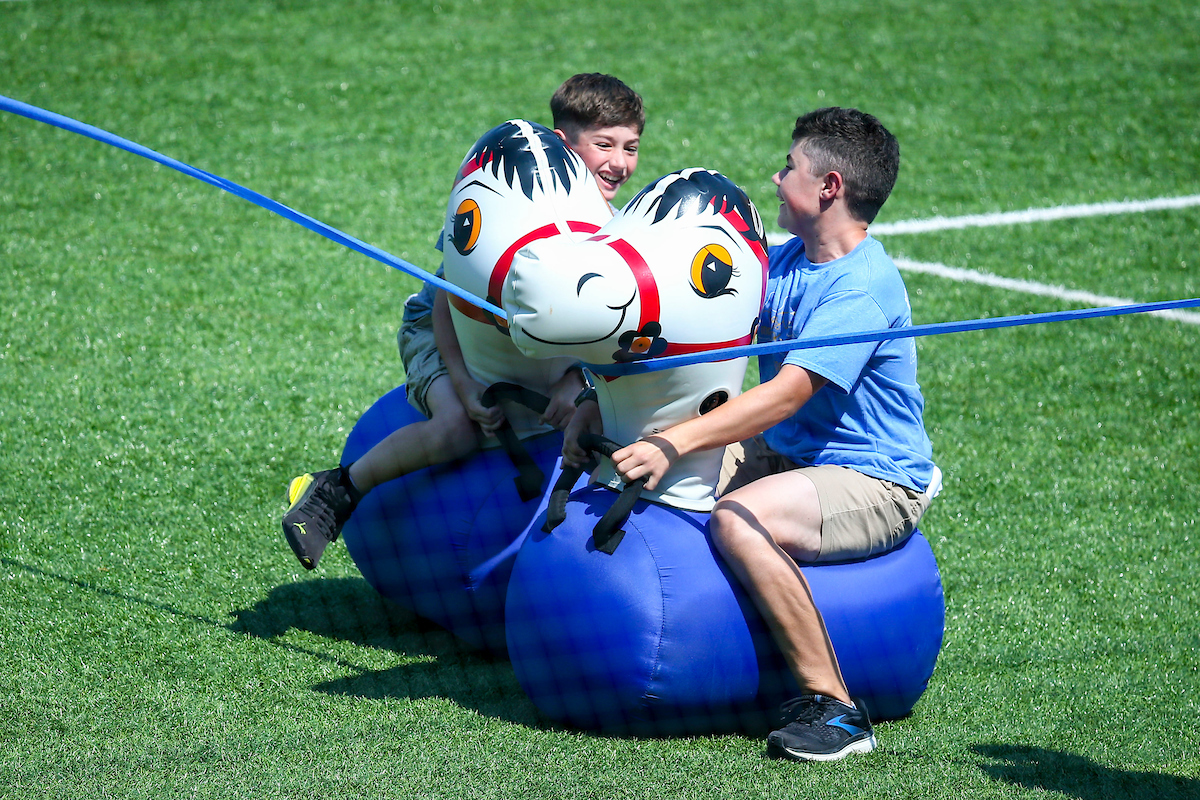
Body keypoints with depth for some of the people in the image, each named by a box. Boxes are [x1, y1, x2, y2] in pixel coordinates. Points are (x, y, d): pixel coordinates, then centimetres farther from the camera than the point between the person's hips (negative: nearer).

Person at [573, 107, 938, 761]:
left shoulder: (863, 287, -21)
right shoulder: (783, 262, 7)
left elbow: (787, 393, -29)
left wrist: (674, 443, -34)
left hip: (875, 485, -9)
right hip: (789, 457, 9)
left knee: (740, 518, -34)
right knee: (659, 476, -2)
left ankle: (834, 707, -29)